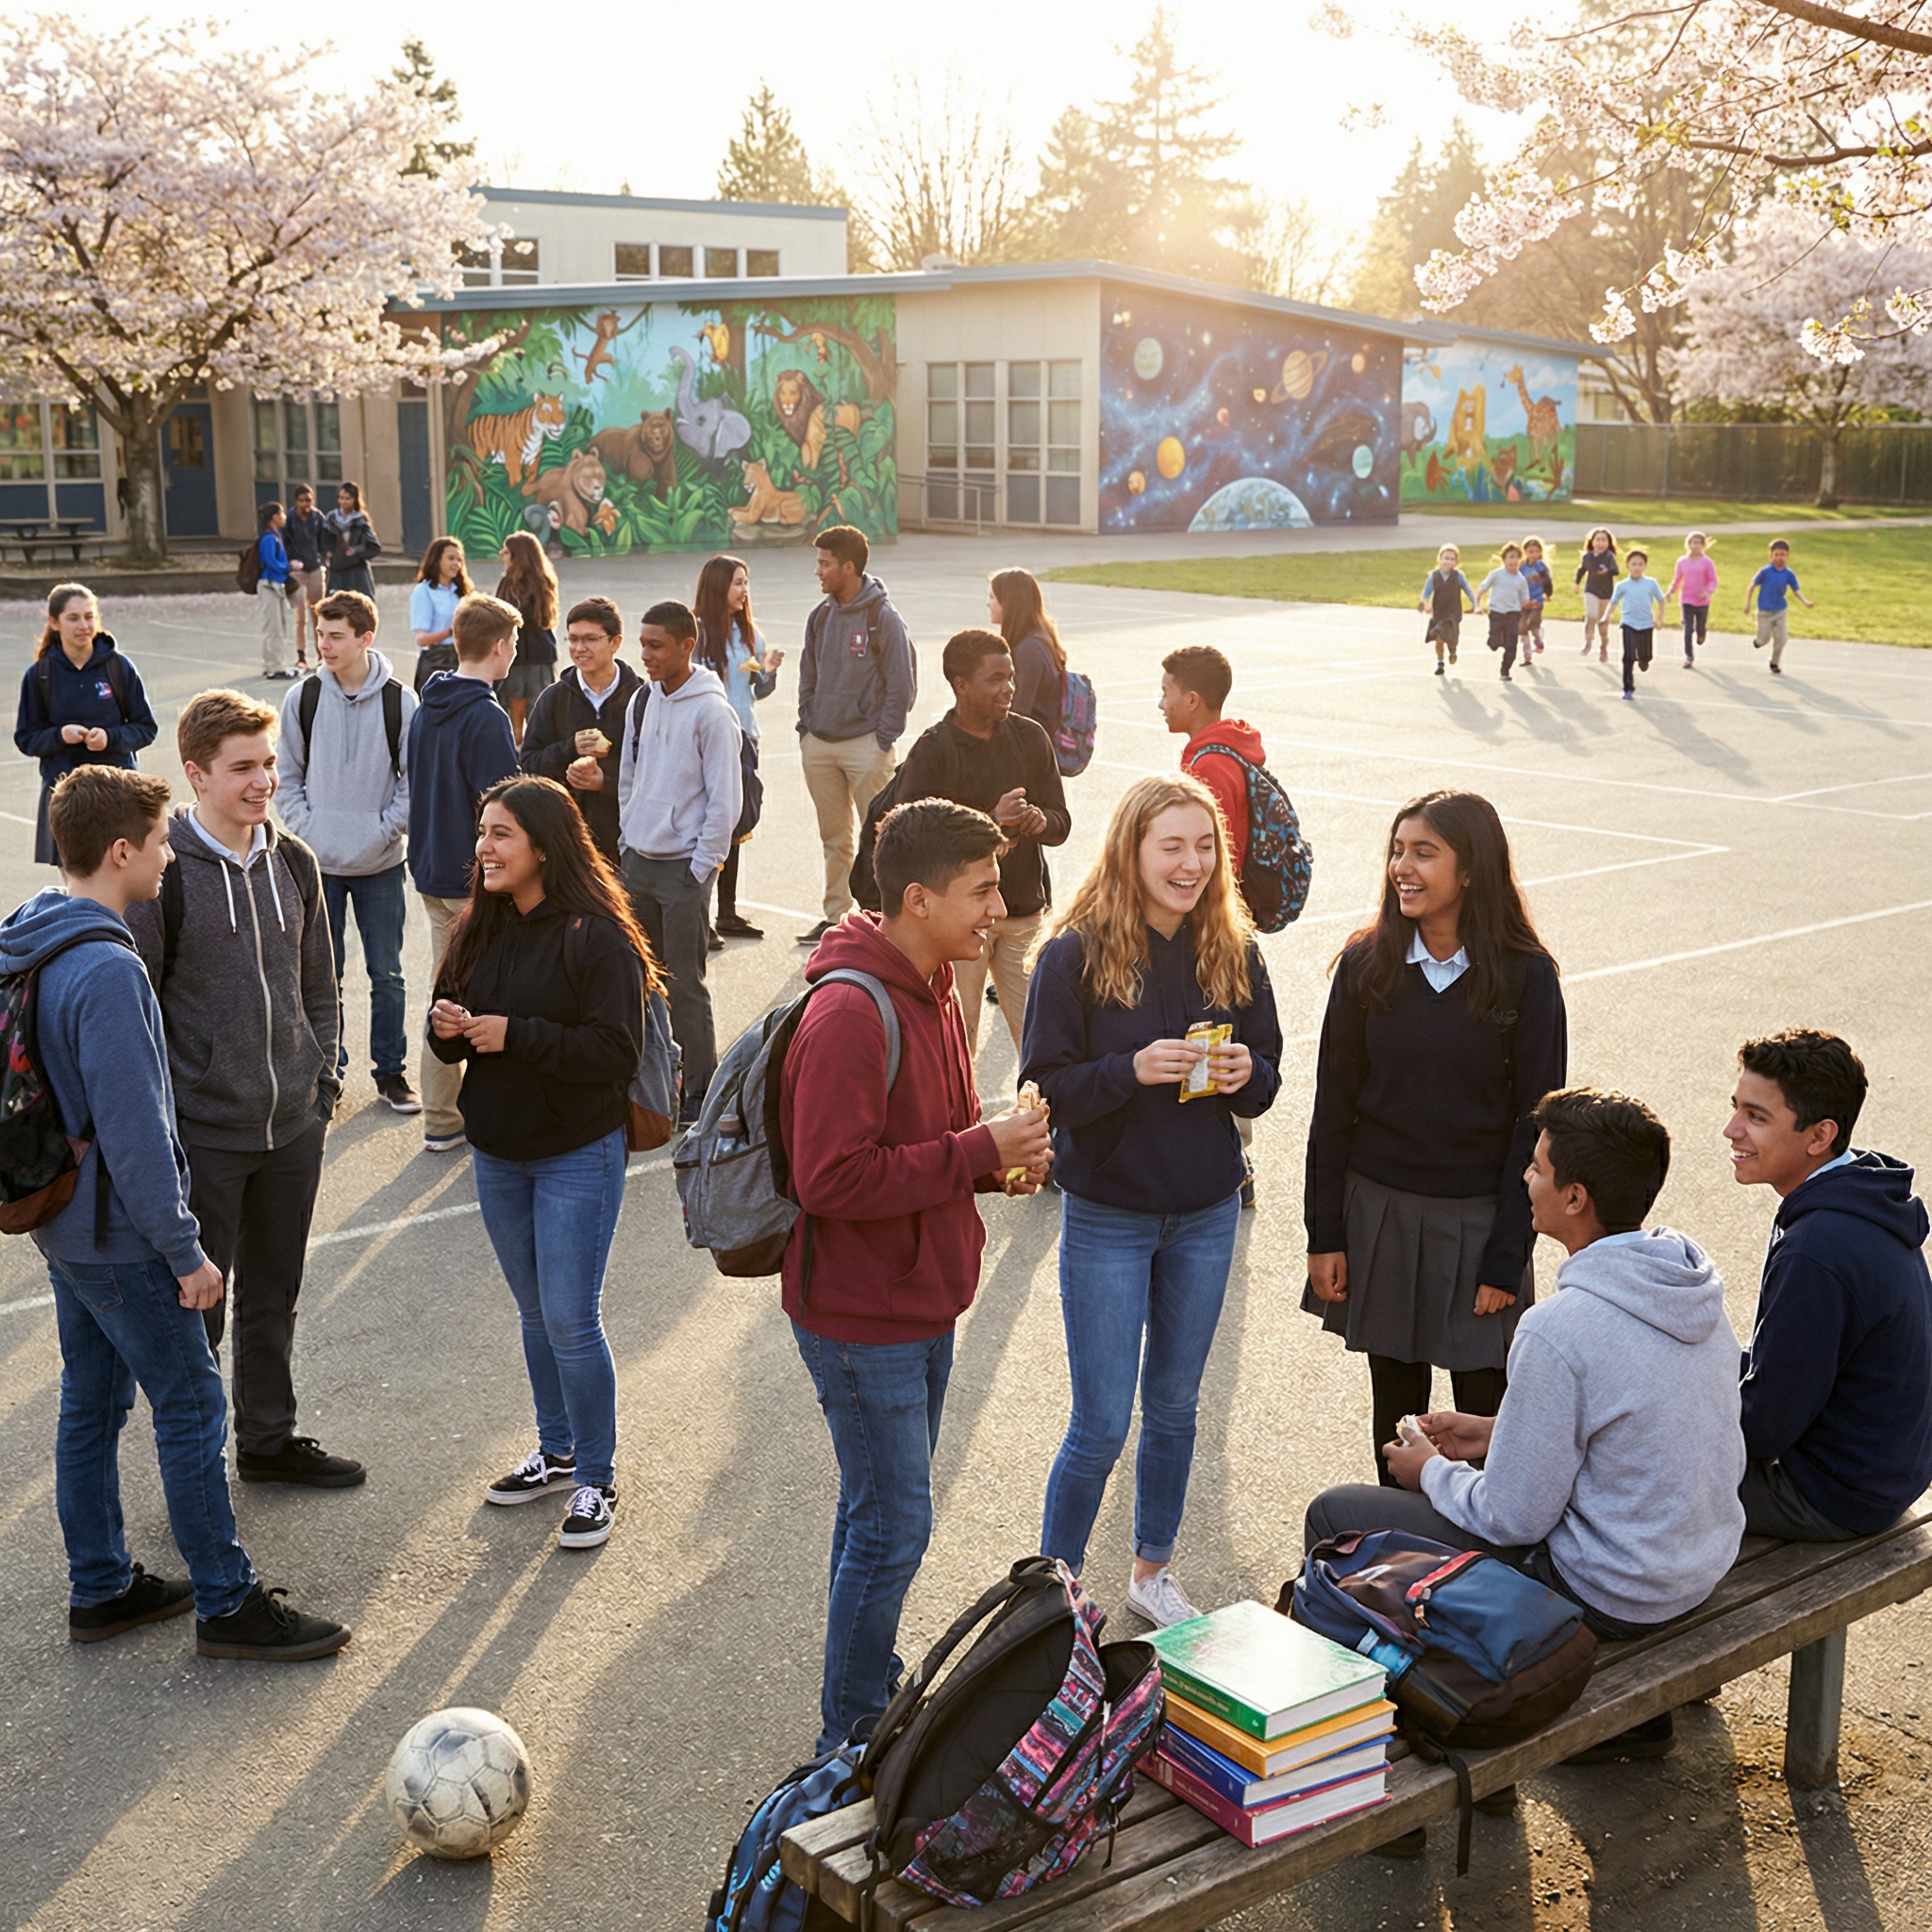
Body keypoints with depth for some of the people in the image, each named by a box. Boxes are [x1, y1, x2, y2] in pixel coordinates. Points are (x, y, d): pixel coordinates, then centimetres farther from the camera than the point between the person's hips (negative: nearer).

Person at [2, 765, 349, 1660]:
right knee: (191, 1409, 1)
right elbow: (133, 1131, -26)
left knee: (90, 1403, 18)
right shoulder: (107, 970, -26)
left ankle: (99, 1588, 30)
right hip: (119, 1239, -10)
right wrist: (185, 1251, -17)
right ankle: (227, 1603, 12)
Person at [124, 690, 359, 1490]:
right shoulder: (162, 874, -14)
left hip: (294, 1124, 5)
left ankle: (269, 1438, 34)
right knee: (196, 1303, 6)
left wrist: (321, 1080, 9)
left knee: (274, 1295, 18)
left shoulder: (294, 862, 4)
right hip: (202, 1130, -5)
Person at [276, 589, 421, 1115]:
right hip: (318, 863, 1)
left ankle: (391, 1071, 19)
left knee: (387, 975, 6)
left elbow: (413, 778, -1)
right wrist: (304, 828, -5)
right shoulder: (302, 699, -1)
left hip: (380, 864, -1)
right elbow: (289, 775, 7)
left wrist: (387, 830, -10)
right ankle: (327, 1069, 22)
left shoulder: (399, 702, -6)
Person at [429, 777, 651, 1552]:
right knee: (535, 1314, 18)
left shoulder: (596, 936, -17)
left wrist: (514, 1035, -24)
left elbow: (617, 1052, -21)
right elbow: (454, 1037, 13)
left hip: (577, 1157, -7)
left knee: (570, 1320, -4)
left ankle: (596, 1480, 13)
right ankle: (555, 1451, 34)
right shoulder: (480, 929, 5)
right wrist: (447, 1029, -10)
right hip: (496, 1152, 7)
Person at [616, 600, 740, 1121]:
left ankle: (698, 1092, 8)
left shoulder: (711, 711, -13)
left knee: (684, 985, -2)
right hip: (638, 862, 7)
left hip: (684, 867, -7)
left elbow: (725, 799, -13)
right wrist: (627, 840, 11)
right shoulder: (642, 701, 8)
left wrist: (701, 866, -12)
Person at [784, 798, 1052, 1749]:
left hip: (920, 1304, 9)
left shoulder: (931, 988, 8)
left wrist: (997, 1159, 0)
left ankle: (871, 1700, 36)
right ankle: (851, 1738, 17)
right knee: (893, 1527, 0)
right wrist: (978, 1153, -24)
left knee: (881, 1513, 20)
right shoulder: (850, 1013, -24)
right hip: (863, 1322, -9)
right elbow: (831, 1178, -29)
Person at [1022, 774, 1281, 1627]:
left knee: (1175, 1405, 18)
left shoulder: (1233, 951, -2)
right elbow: (1046, 1088, -14)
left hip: (1207, 1214, 4)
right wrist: (1132, 1070, -29)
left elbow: (1266, 1075, 6)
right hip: (1108, 1218, -4)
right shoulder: (1075, 954, -14)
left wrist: (1244, 1075, -16)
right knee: (1101, 1424, 1)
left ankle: (1153, 1570, 37)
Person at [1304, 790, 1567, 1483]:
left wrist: (1507, 1258, -9)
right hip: (1379, 1211, 2)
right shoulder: (1366, 965, -3)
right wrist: (1324, 1236, -1)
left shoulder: (1525, 978, -9)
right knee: (1395, 1400, 13)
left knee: (1485, 1415, 4)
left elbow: (1535, 1123, -7)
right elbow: (1333, 1107, 1)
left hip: (1478, 1218, -2)